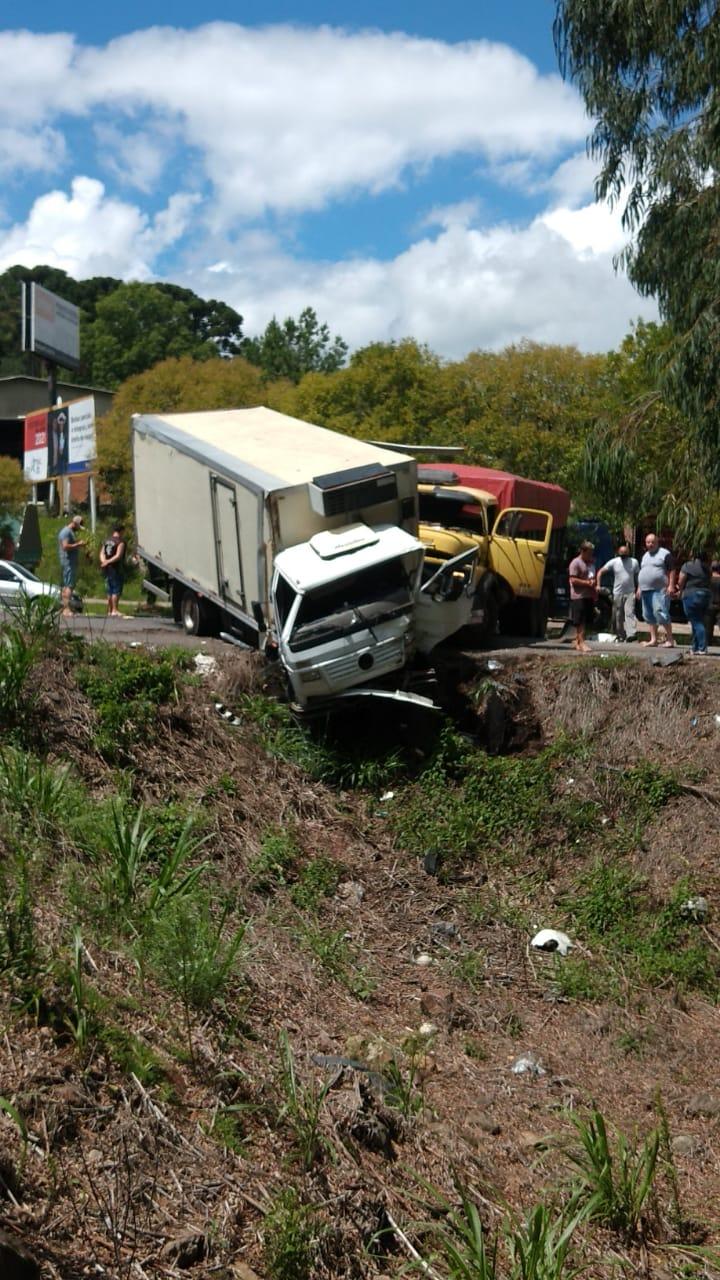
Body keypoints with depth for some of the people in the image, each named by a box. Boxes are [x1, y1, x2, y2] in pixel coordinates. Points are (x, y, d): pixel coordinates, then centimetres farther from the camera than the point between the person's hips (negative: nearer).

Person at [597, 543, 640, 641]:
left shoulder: (634, 562, 5)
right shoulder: (614, 562, 1)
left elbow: (637, 576, 12)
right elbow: (600, 572, 0)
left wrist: (638, 590, 5)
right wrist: (598, 585, -9)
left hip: (630, 593, -1)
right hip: (617, 593, 1)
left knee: (630, 612, -16)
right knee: (618, 616, 6)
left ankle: (631, 634, -26)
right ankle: (620, 635, 17)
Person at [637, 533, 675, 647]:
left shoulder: (664, 554, -2)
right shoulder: (645, 556, 21)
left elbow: (672, 570, -6)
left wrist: (671, 585, -15)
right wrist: (639, 588, 22)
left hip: (659, 590, -8)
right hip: (646, 590, 8)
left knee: (661, 613, -16)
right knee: (649, 616, 7)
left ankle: (670, 639, -12)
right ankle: (653, 640, 11)